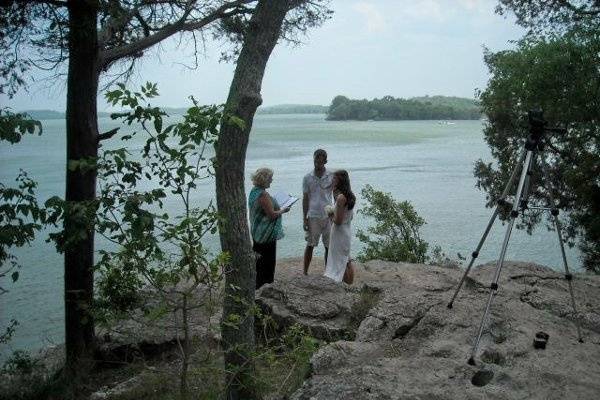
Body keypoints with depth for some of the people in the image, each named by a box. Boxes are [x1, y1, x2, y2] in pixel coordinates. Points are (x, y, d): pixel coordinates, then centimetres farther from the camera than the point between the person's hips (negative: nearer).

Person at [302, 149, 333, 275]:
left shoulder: (331, 177, -1)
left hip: (328, 216, 0)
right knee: (310, 245, 4)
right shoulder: (307, 178, 1)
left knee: (329, 246, 6)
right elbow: (305, 199, 4)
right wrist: (304, 218, 0)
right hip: (313, 216, 0)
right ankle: (305, 273, 14)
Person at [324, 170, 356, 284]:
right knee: (346, 261, 20)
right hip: (347, 231, 9)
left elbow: (338, 221, -24)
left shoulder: (341, 197, -23)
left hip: (339, 232, -9)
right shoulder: (349, 196, 5)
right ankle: (350, 286, 30)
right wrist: (334, 212, 11)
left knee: (339, 262, 0)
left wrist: (330, 214, -6)